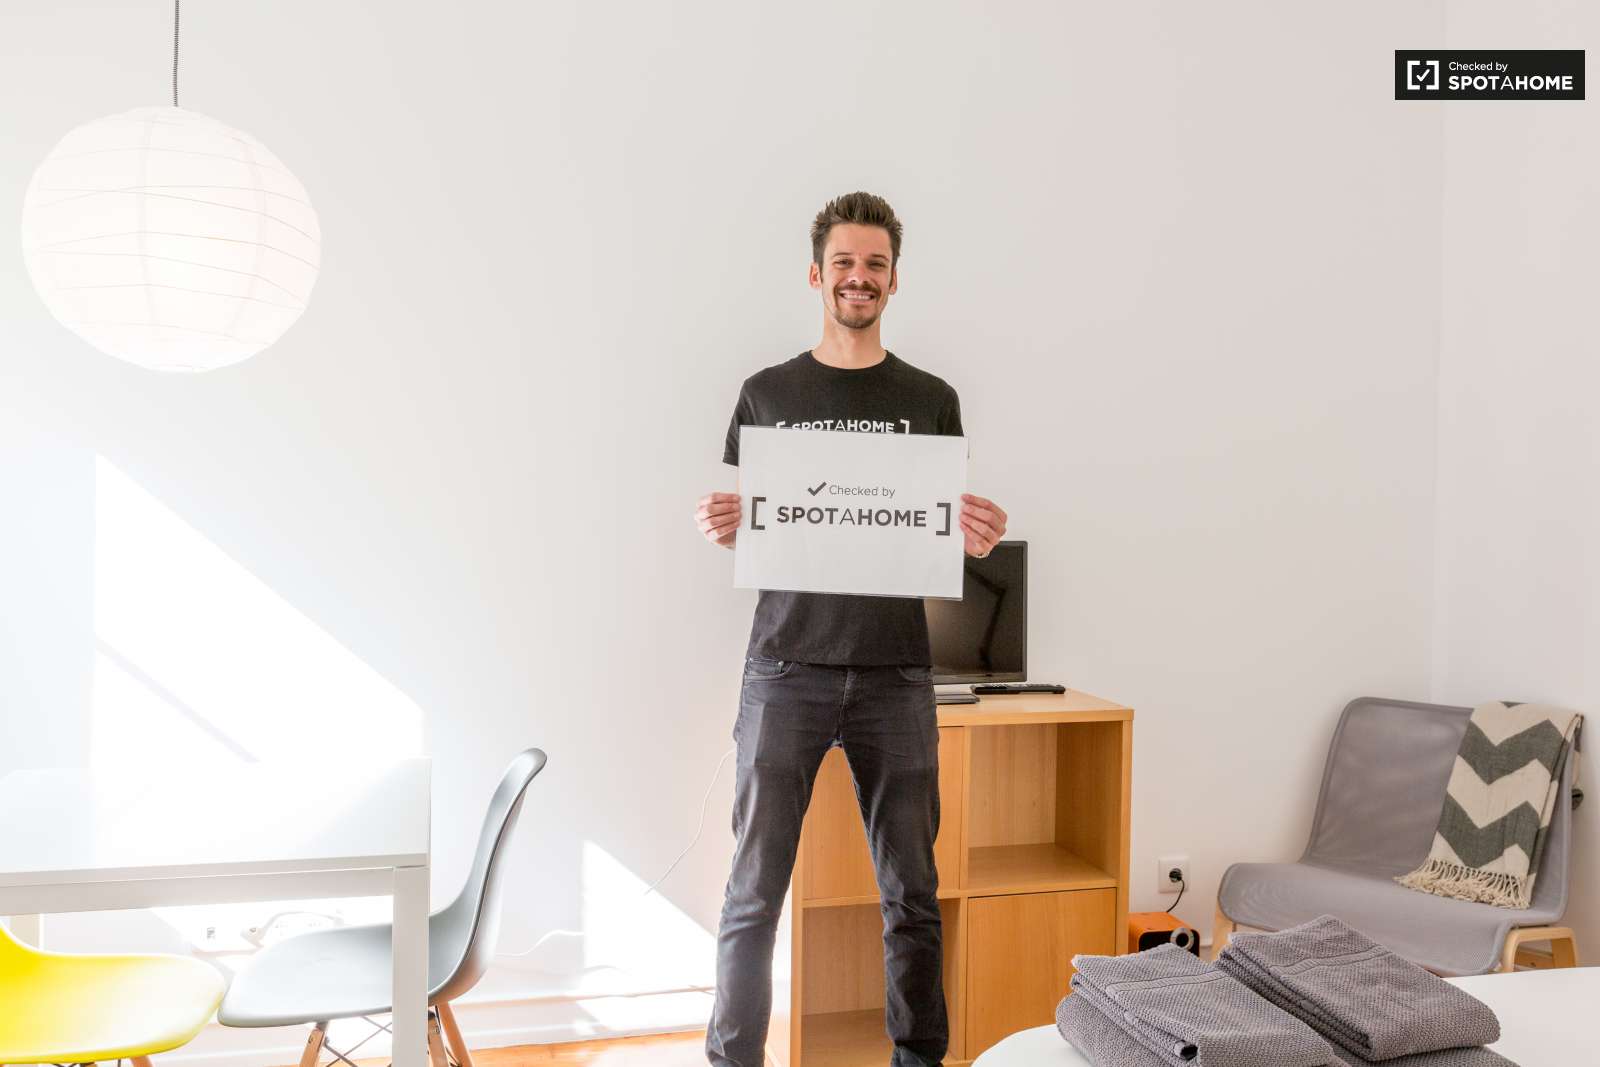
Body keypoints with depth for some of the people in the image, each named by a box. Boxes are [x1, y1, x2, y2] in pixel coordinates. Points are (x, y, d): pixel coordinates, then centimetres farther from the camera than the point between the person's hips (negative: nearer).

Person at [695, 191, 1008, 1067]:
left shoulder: (930, 400, 9)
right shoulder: (768, 392, 8)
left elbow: (950, 534, 11)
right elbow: (733, 525, 11)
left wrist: (976, 535, -11)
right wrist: (718, 528, -12)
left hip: (895, 672, 1)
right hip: (787, 667, -1)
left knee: (911, 890, 7)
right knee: (755, 888, 1)